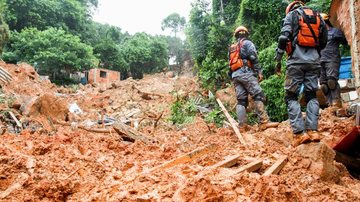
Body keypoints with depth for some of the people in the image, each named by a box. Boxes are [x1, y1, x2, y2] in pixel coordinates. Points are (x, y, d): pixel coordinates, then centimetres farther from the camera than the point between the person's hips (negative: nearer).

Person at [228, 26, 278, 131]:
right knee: (258, 96, -12)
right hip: (245, 72, -7)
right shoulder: (247, 43, 7)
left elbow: (230, 64, 23)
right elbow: (253, 58, -7)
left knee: (241, 100, 3)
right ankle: (264, 122, -22)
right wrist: (259, 71, -8)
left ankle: (242, 125, -5)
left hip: (235, 75, 7)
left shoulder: (231, 48, 27)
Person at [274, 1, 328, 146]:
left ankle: (299, 133, -12)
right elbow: (324, 41, 19)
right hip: (314, 60, 4)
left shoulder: (292, 14, 8)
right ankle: (313, 131, -3)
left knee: (291, 96, -1)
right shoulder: (318, 17, 21)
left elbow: (284, 36, -6)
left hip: (297, 59, -4)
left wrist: (278, 57, -1)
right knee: (311, 95, 9)